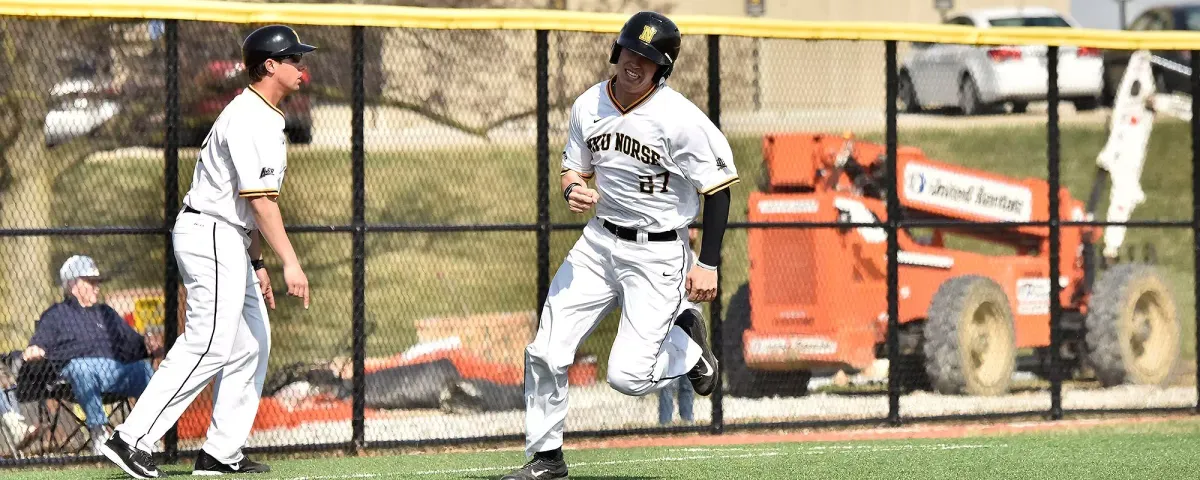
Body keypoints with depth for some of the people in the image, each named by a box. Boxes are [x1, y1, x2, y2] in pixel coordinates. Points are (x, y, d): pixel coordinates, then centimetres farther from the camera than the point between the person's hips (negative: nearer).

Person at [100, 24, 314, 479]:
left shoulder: (265, 118, 16)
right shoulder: (248, 120, -17)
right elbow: (260, 198, -25)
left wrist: (256, 263, 23)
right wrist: (290, 262, -29)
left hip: (230, 242, 11)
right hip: (211, 237, -11)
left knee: (252, 344, 10)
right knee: (207, 346, -14)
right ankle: (132, 440, -16)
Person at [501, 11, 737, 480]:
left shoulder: (681, 120, -19)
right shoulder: (588, 106, -1)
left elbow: (718, 187, -12)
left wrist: (707, 264, -15)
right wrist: (573, 191, -12)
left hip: (658, 253, -5)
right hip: (600, 242, 5)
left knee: (627, 376, -11)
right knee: (546, 352, -3)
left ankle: (687, 342, 20)